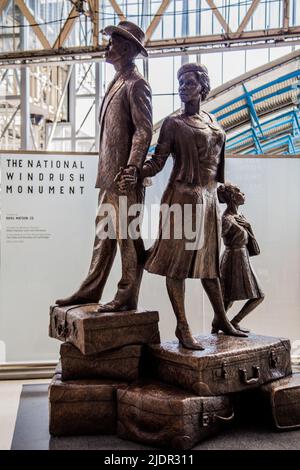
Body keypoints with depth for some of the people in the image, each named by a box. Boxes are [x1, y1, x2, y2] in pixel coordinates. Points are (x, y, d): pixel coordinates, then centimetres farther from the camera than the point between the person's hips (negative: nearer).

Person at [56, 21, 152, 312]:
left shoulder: (136, 84, -7)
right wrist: (107, 171, 18)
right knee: (104, 233, 12)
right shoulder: (116, 82, 21)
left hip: (126, 176, -9)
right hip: (109, 174, 9)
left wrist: (132, 168, -23)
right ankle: (91, 290, 21)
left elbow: (144, 130, -15)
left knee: (128, 235, -2)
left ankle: (127, 297, 6)